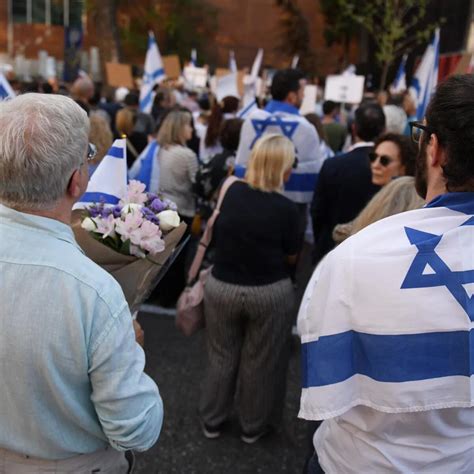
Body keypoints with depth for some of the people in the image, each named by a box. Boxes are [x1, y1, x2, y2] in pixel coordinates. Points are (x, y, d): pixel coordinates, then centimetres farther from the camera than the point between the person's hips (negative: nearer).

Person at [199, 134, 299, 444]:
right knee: (261, 362, 16)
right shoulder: (286, 208, -17)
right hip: (270, 294, -2)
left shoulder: (231, 192, -8)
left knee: (222, 357, 20)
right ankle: (254, 426, 35)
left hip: (221, 287, 3)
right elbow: (291, 258, -5)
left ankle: (212, 421, 37)